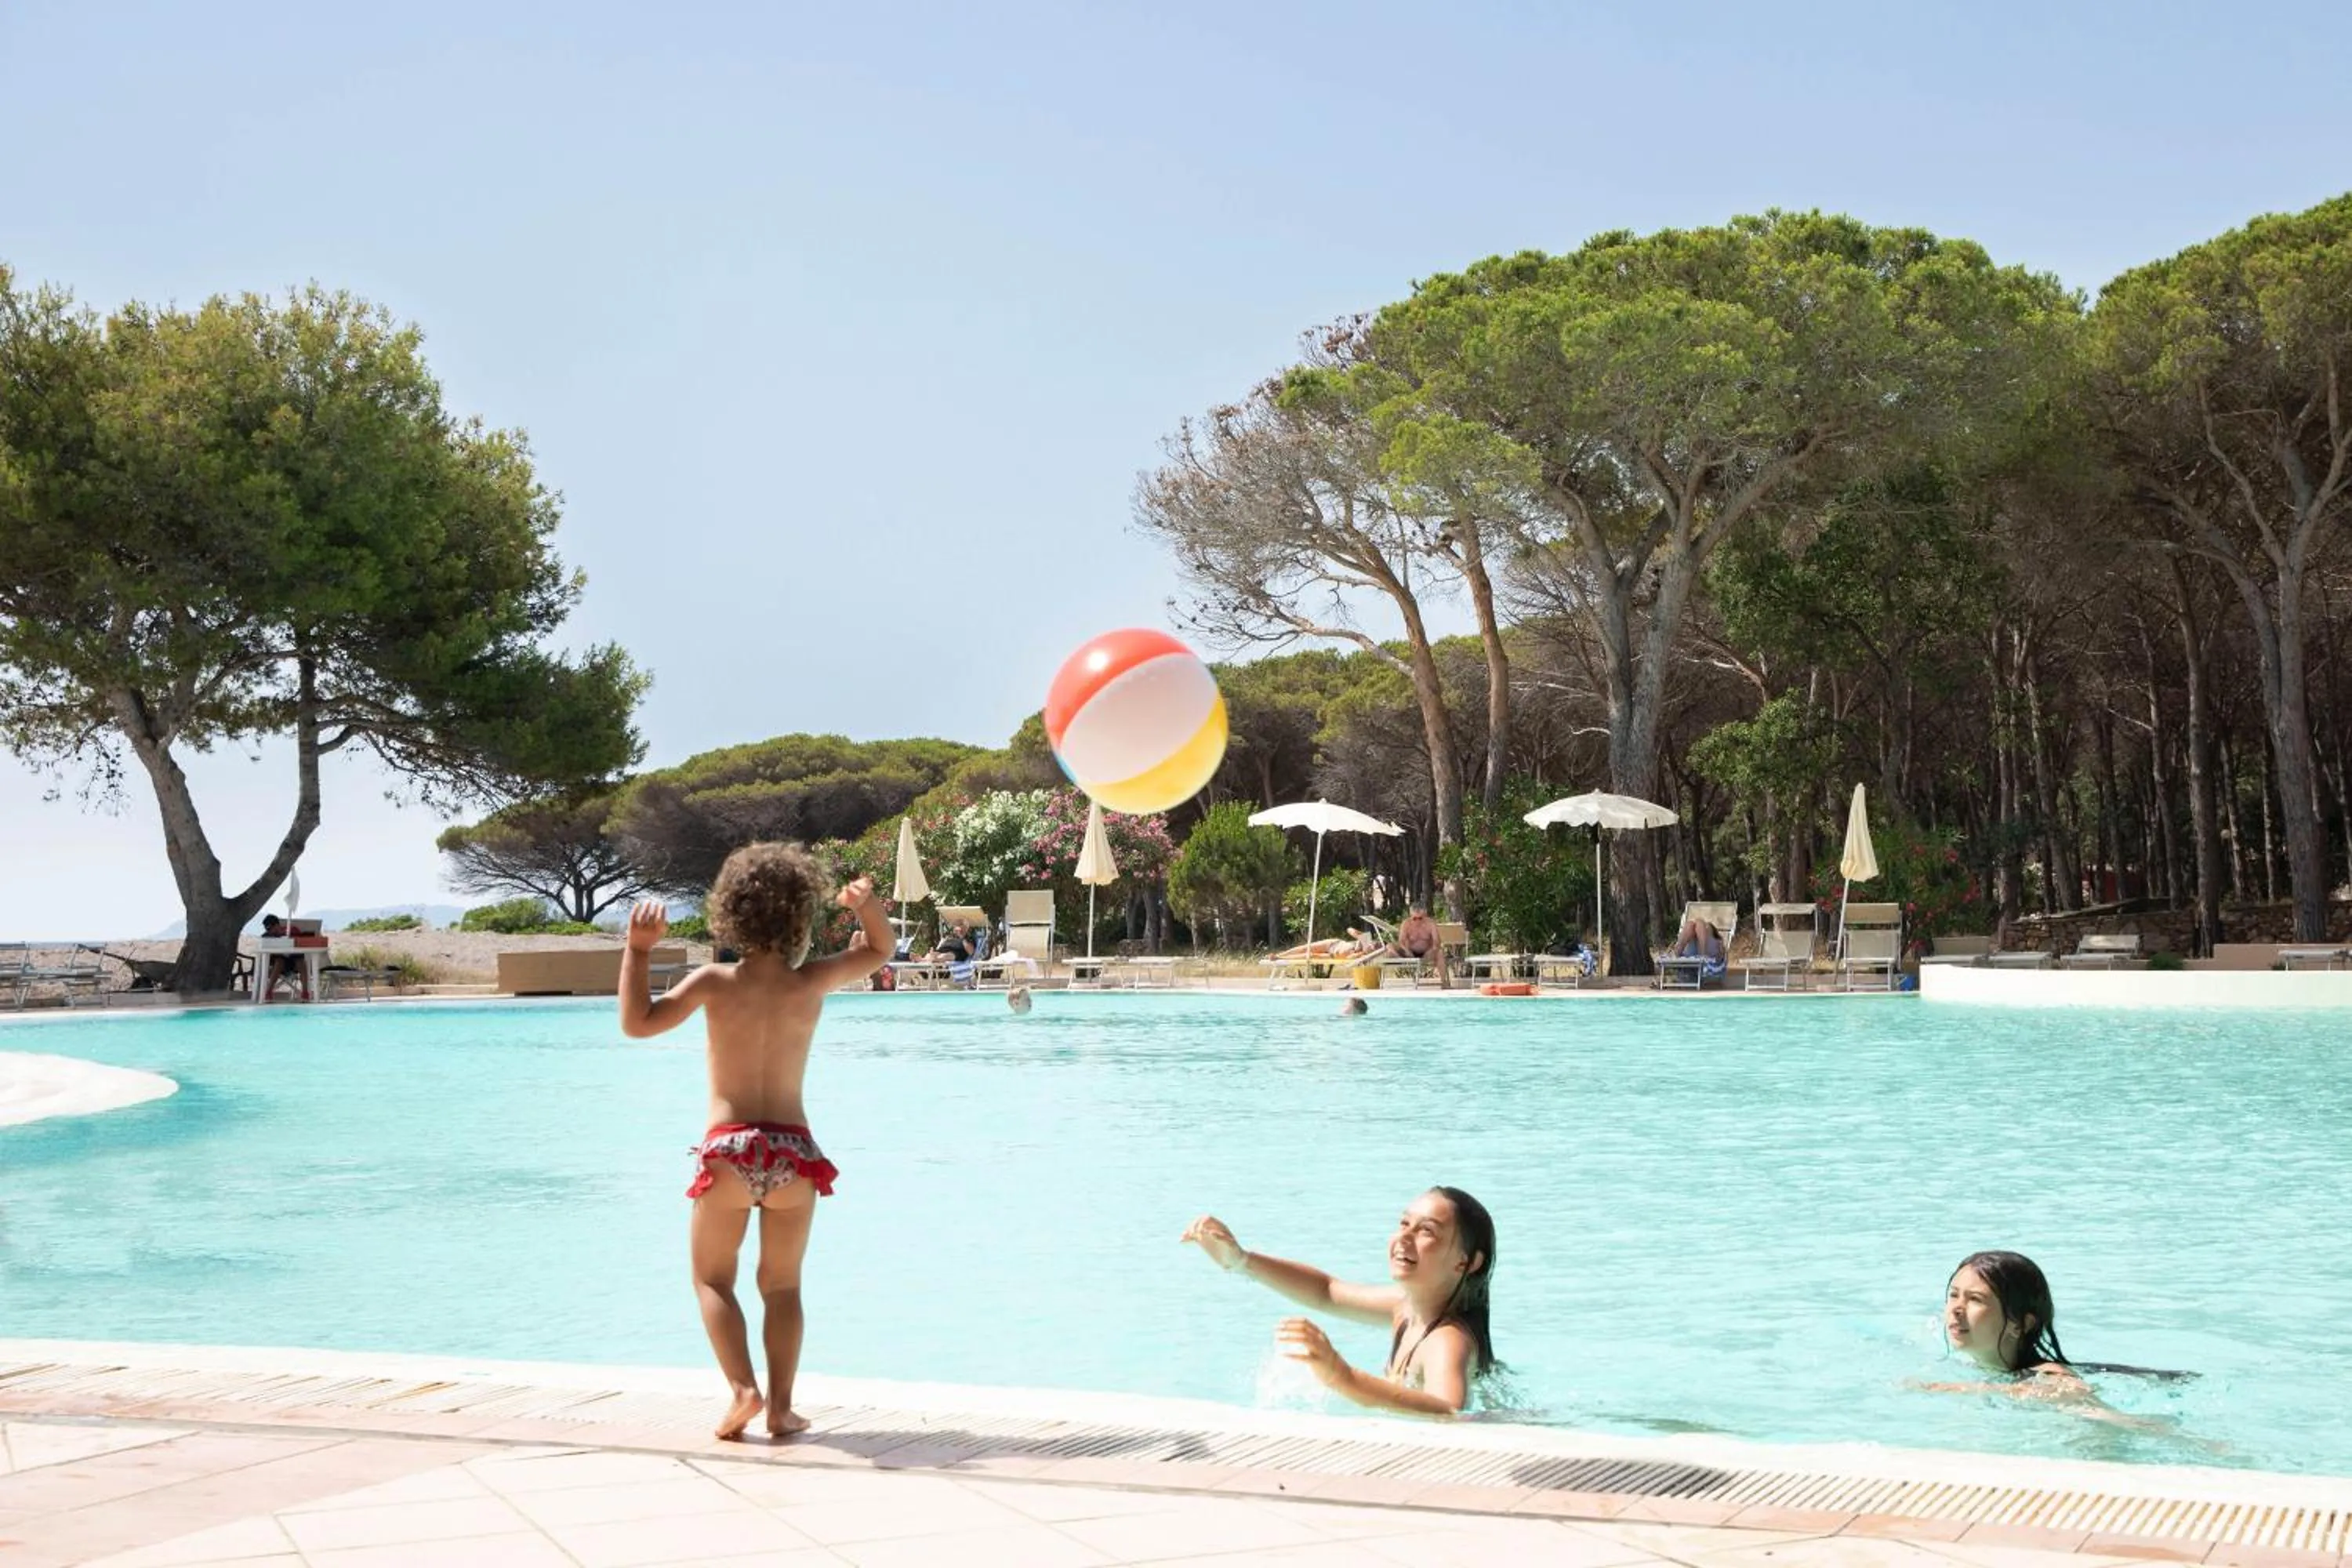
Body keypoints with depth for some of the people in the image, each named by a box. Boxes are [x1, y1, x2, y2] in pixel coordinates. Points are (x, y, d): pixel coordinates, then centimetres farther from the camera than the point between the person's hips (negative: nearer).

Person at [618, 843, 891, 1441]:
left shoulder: (714, 982, -6)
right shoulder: (811, 982, -2)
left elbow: (638, 1023, -6)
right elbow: (879, 950, 14)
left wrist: (638, 950, -5)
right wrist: (868, 905, -2)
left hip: (729, 1150, -1)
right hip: (794, 1152, 1)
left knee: (712, 1279, 13)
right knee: (782, 1285, 14)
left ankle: (743, 1388, -5)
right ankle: (781, 1407, 5)